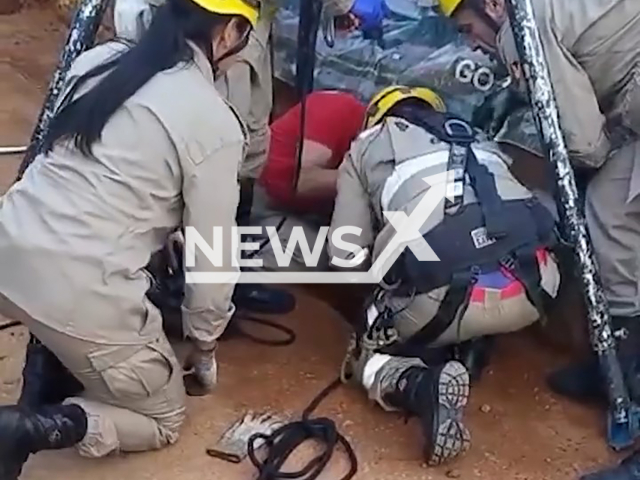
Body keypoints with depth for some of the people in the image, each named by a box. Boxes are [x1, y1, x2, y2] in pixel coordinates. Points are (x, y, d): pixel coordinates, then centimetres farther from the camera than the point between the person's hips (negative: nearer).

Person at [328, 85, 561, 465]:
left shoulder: (367, 146, 21)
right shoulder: (477, 141, 32)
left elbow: (346, 257, 12)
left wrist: (386, 259, 34)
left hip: (446, 299, -4)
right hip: (533, 283, 5)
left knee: (369, 354, 24)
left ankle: (422, 385, -6)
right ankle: (471, 348, 20)